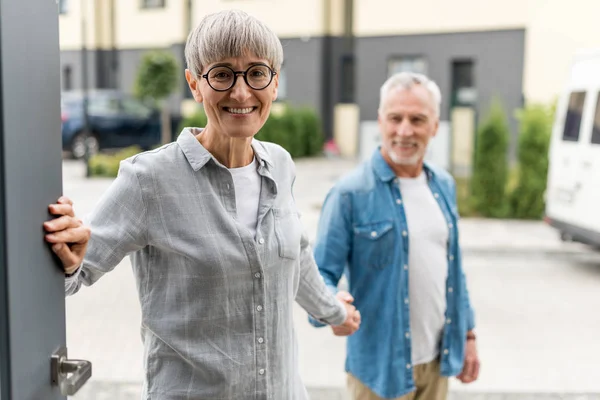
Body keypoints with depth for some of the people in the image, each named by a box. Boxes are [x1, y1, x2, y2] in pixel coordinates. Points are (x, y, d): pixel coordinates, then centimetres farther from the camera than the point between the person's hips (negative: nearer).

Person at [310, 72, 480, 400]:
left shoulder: (443, 185, 5)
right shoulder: (350, 193, -15)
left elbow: (453, 267, 13)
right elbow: (322, 271, -15)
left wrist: (468, 333, 13)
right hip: (381, 364, -5)